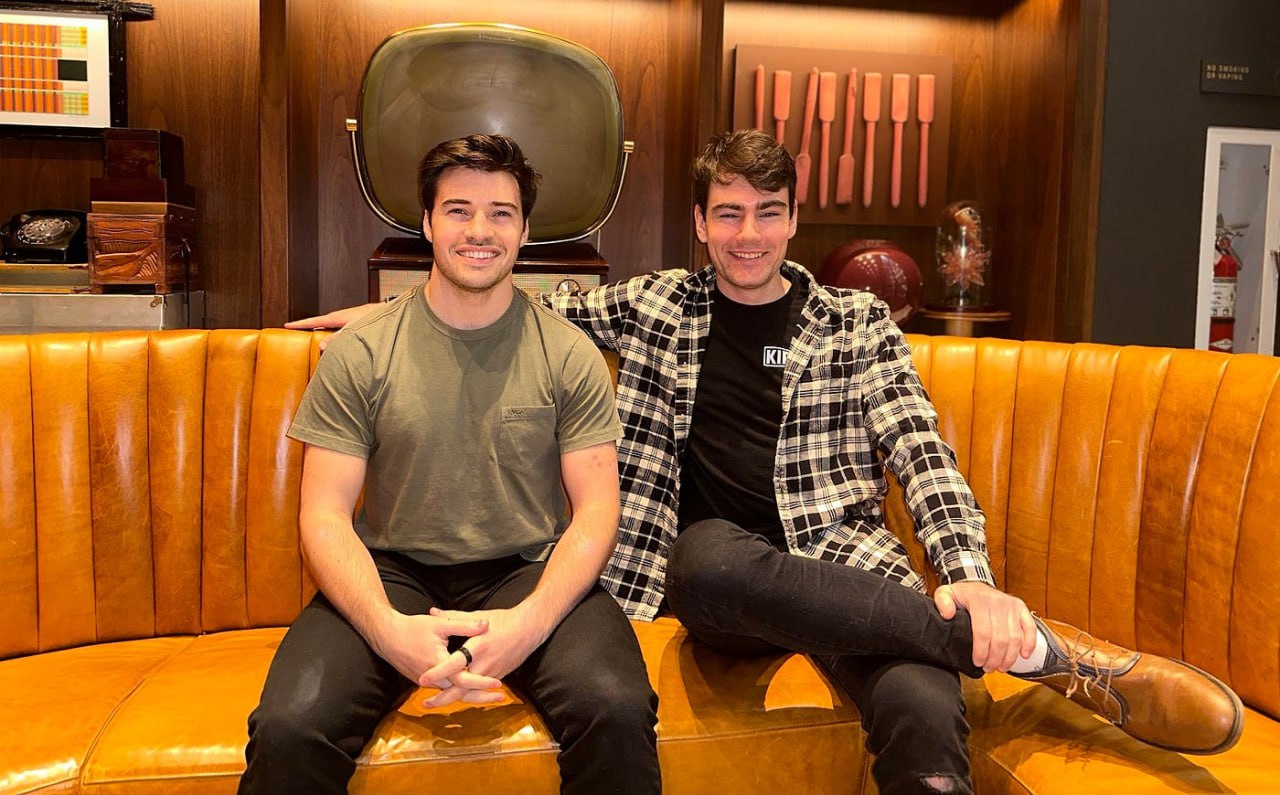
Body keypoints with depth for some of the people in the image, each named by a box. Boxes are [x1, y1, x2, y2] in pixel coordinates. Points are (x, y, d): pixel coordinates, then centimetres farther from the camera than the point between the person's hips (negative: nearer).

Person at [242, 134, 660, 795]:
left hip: (530, 572, 0)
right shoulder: (360, 354, 1)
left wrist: (530, 621, -20)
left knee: (617, 713, -28)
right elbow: (324, 516, -3)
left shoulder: (568, 354, 2)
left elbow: (597, 509, -2)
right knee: (290, 729, -26)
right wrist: (390, 630, -21)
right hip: (393, 573, 0)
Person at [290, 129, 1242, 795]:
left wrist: (970, 575, -15)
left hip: (842, 567, -1)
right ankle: (1042, 647, -27)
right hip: (717, 565, 2)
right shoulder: (657, 305, 15)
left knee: (924, 714, -40)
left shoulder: (857, 322, 13)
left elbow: (921, 452, 3)